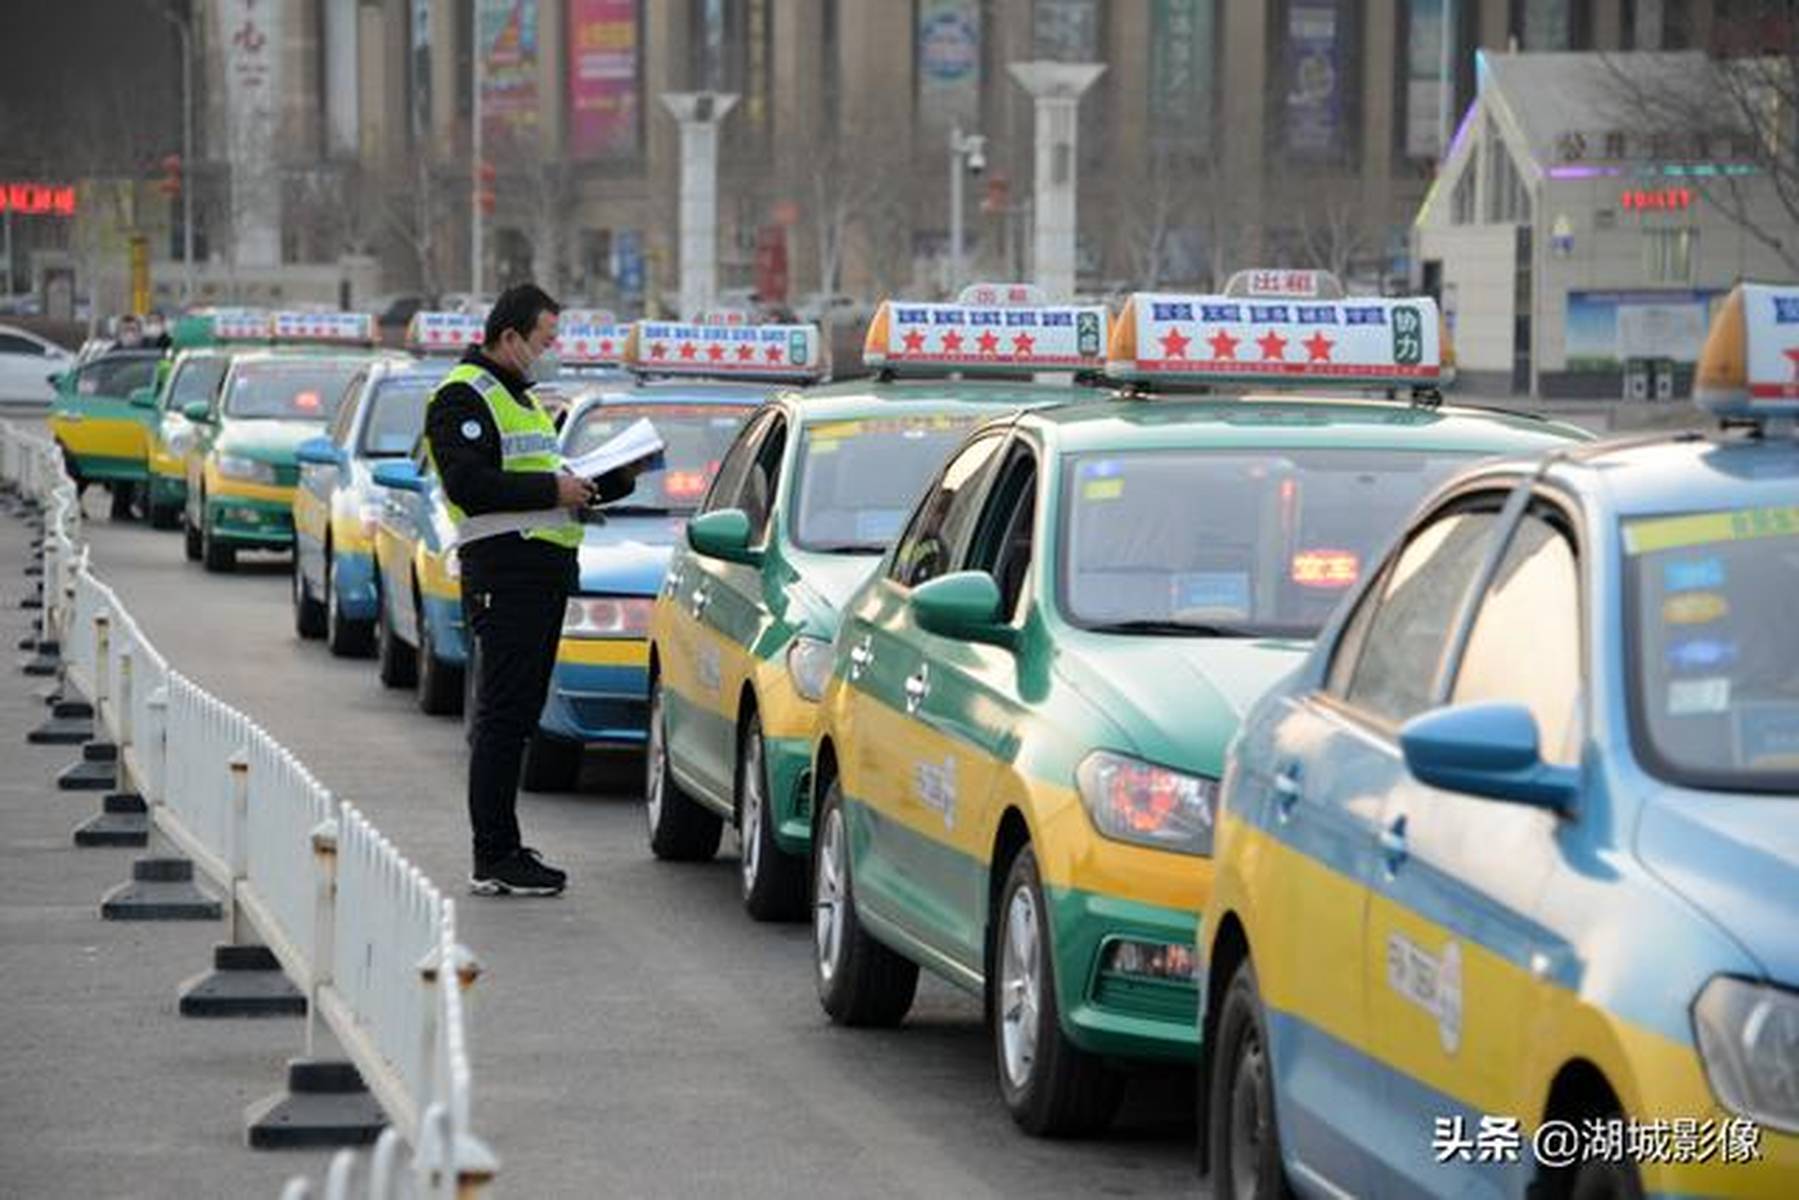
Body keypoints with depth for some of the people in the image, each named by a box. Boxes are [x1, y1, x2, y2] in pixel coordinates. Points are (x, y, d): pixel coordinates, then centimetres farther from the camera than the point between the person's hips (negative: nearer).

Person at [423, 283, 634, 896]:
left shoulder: (519, 396, 24)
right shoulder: (463, 397, -9)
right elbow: (470, 487, -20)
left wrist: (613, 481, 12)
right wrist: (553, 489, -17)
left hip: (544, 570, 10)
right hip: (503, 570, -10)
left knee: (517, 717, 12)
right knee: (502, 717, -9)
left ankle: (505, 849, 17)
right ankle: (493, 860, -8)